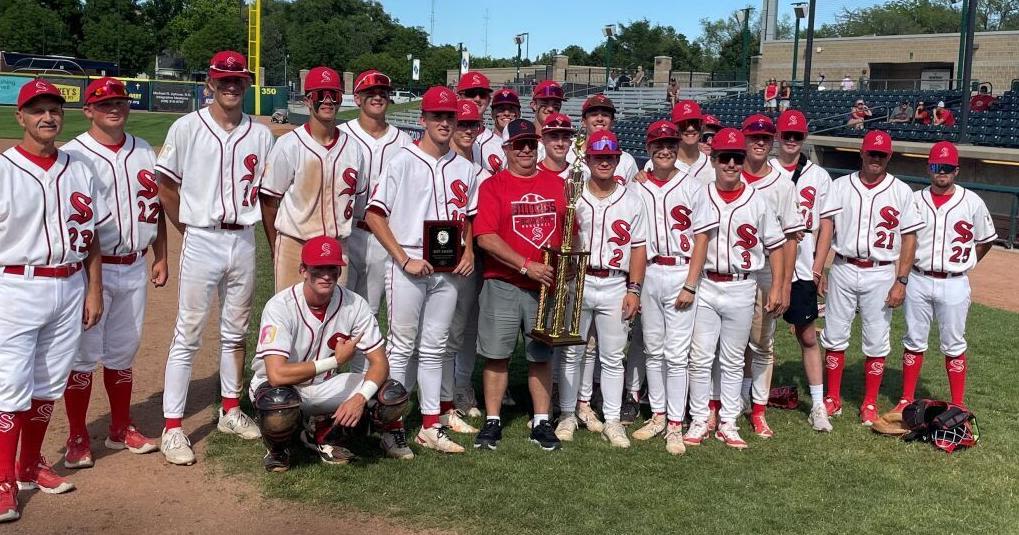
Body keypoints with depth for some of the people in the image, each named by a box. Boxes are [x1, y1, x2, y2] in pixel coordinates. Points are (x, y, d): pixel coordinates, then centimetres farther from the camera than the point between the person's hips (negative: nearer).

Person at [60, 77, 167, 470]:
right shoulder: (72, 155, -8)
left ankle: (121, 430, 27)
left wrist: (160, 257, 12)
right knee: (83, 355, 1)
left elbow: (156, 206, 16)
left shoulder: (144, 153, 10)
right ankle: (77, 438, 14)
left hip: (134, 269, 5)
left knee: (122, 353, 15)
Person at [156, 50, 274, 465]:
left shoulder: (261, 135, 5)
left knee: (235, 332, 15)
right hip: (202, 241, -4)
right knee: (188, 335, -2)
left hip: (244, 241, 4)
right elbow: (165, 185, 0)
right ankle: (172, 428, 3)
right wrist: (189, 230, 0)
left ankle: (230, 411, 29)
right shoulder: (187, 128, -4)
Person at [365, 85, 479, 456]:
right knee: (401, 347, 0)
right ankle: (391, 427, 7)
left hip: (448, 269, 5)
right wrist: (405, 260, -14)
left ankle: (431, 427, 20)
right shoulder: (403, 161, -5)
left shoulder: (464, 168, 10)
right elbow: (374, 215, -9)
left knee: (434, 349, 12)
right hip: (408, 267, -5)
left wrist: (468, 251, 1)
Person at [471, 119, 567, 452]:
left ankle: (541, 423, 17)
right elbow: (485, 238, -11)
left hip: (546, 285, 3)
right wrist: (527, 266, -15)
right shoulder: (493, 186, -2)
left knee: (541, 356, 8)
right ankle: (492, 422, 12)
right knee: (496, 355, 1)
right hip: (503, 284, -3)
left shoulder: (556, 184, 11)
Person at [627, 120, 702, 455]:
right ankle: (658, 415, 22)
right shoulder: (636, 188, 9)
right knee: (653, 349, 11)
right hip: (648, 273, 3)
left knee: (676, 352, -3)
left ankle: (675, 426, 3)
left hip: (681, 273, -3)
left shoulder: (691, 187, 1)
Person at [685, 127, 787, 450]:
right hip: (707, 286, 0)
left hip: (741, 288, 0)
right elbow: (701, 242, -6)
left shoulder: (756, 200, -1)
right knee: (701, 357, 3)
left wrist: (776, 288, -3)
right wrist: (689, 287, -13)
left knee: (733, 360, 9)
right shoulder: (703, 197, 0)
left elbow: (776, 245, 3)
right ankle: (699, 422, 13)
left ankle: (728, 424, 18)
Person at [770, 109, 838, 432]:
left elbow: (826, 225, 6)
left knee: (808, 337, 4)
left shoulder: (818, 176, 7)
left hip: (802, 270, 1)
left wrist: (818, 268, -2)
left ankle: (818, 405, 11)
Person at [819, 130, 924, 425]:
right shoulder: (839, 186, 3)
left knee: (876, 342, 4)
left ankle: (870, 404, 17)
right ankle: (833, 399, 19)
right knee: (834, 336, 6)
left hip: (881, 274, -1)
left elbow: (909, 237, 0)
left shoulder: (901, 191, 1)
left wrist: (901, 281, -7)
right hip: (843, 270, 1)